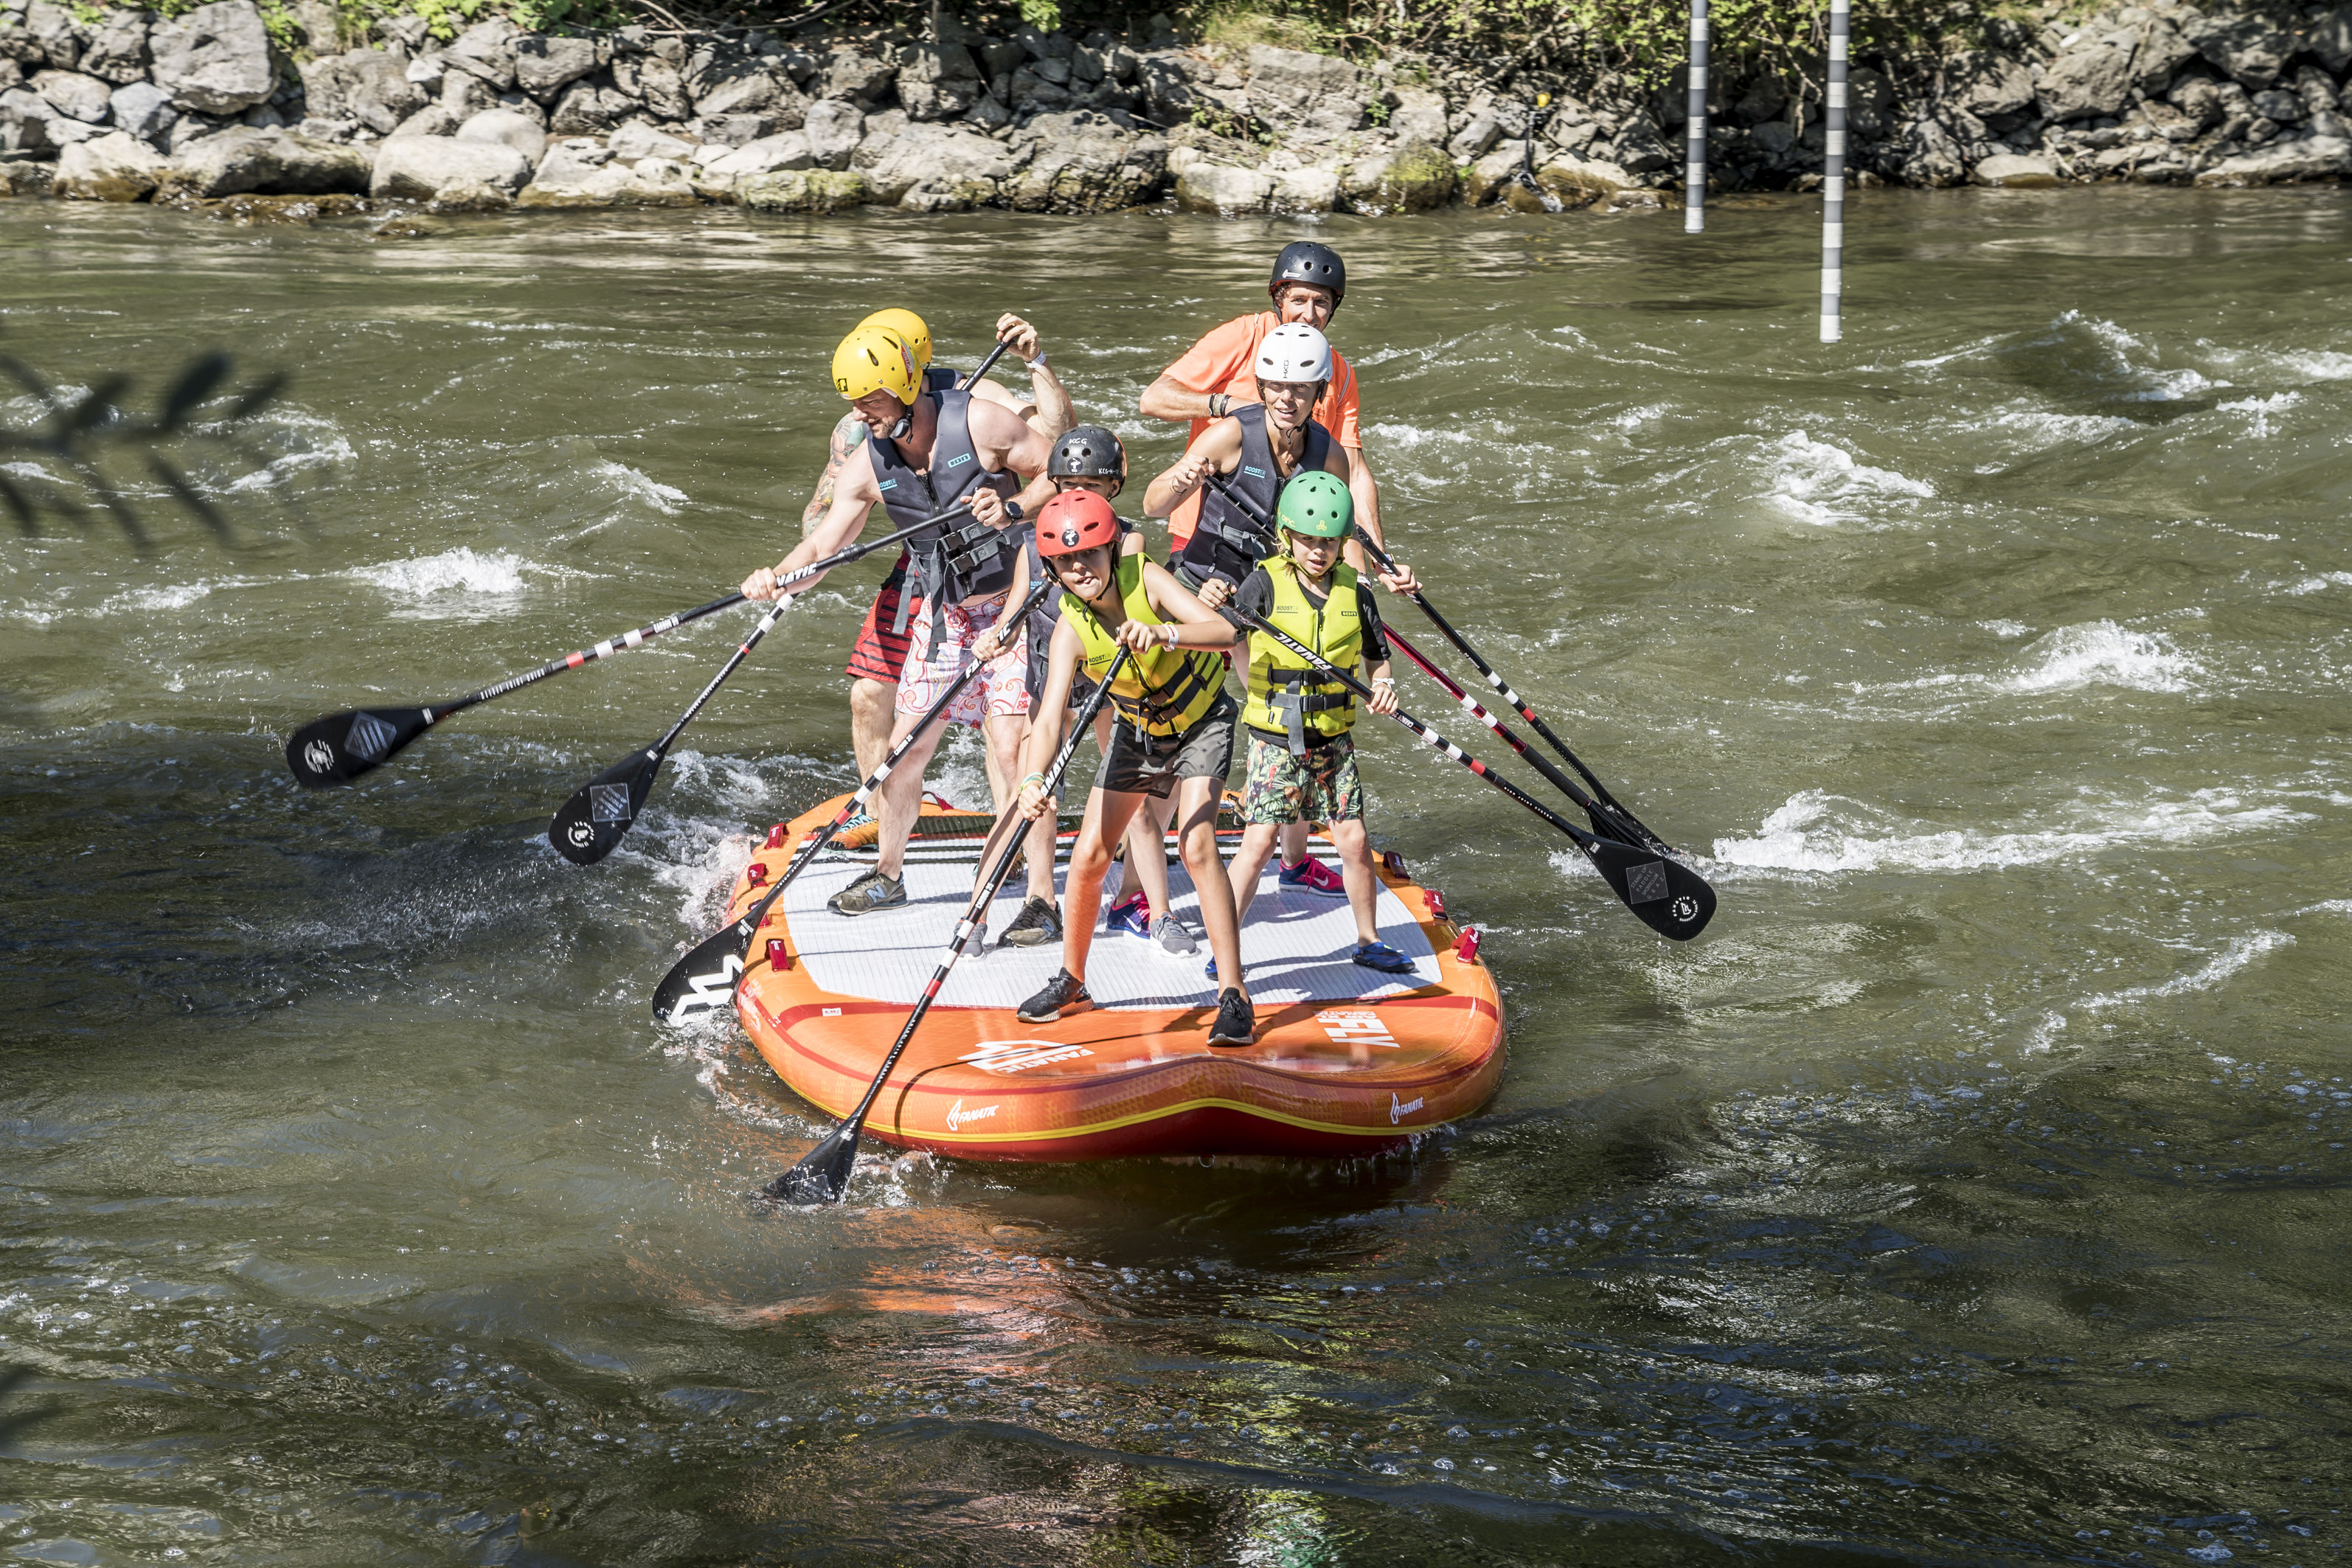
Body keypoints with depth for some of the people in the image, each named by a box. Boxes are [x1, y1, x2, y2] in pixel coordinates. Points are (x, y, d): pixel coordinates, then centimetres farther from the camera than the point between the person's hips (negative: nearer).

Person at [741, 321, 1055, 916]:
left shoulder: (979, 423, -18)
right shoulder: (868, 466, -5)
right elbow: (824, 546, -5)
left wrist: (1012, 509, -28)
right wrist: (777, 577, -24)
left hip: (1014, 600, -4)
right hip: (940, 610, 4)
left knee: (1008, 746, -12)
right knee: (908, 743, 4)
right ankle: (888, 875, 21)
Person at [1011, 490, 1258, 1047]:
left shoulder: (1145, 578, -27)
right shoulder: (1071, 631, -22)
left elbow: (1223, 631, -38)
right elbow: (1049, 716, -34)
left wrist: (1163, 634, -57)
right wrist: (1033, 780, -52)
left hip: (1202, 723, -3)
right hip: (1137, 731, 3)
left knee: (1196, 846, -21)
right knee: (1088, 856, 0)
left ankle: (1234, 995, -17)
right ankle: (1071, 980, 24)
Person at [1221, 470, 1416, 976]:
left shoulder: (1355, 590, 2)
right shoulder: (1266, 583, -8)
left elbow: (1375, 659, 10)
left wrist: (1383, 685, -11)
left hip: (1334, 739, 3)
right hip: (1275, 739, -3)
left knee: (1354, 841, 5)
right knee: (1258, 843, -8)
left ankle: (1369, 941, 22)